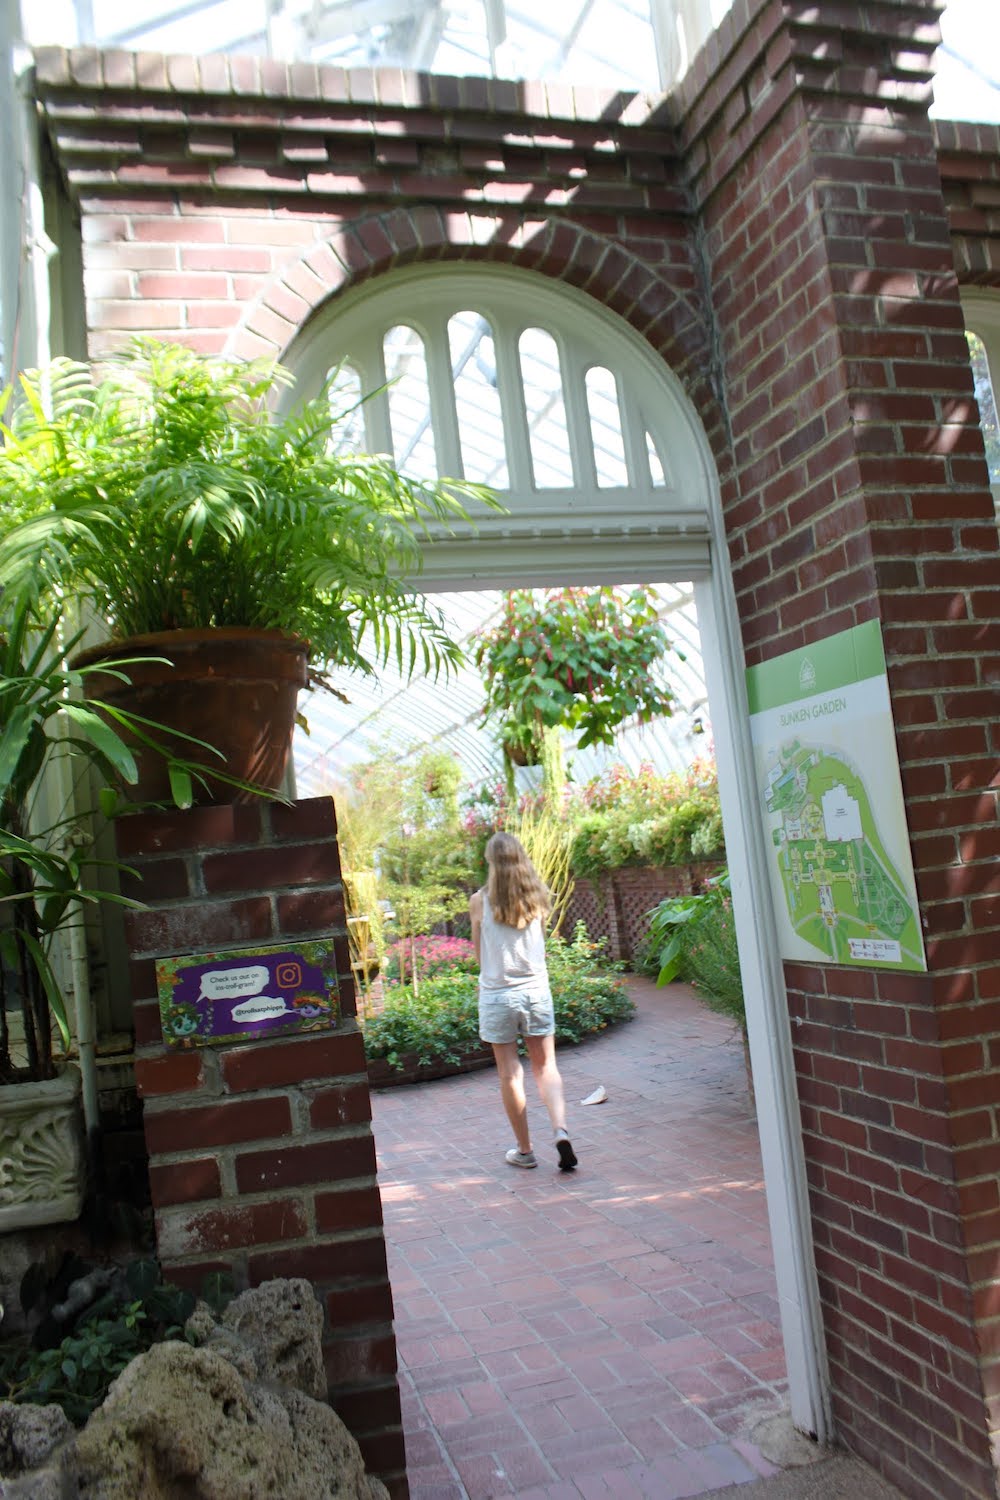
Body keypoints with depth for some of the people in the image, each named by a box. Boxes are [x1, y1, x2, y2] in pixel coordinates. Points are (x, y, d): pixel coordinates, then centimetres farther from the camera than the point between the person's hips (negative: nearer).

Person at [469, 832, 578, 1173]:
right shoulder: (538, 897, 0)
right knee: (546, 1067, 11)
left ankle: (524, 1150, 16)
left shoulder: (480, 901, -8)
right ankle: (561, 1131, -9)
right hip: (536, 989, 2)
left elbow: (479, 954, 3)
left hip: (497, 994, -2)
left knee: (509, 1073, 8)